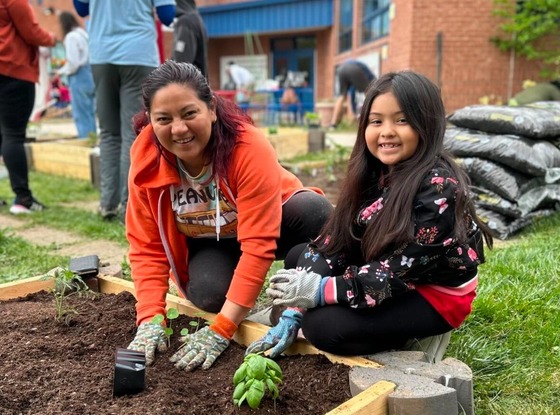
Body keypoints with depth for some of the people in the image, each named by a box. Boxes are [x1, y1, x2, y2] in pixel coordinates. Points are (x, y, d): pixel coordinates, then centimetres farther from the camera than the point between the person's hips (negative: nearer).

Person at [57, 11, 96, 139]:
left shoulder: (71, 37, -11)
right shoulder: (84, 34, 13)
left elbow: (73, 62, -15)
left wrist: (61, 71, 1)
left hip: (79, 78, -8)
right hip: (89, 75, 8)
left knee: (81, 115, -3)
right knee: (90, 113, 12)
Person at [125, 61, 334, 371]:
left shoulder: (250, 149, -34)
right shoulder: (146, 160, -22)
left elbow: (258, 244, -36)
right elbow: (146, 247, -16)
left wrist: (221, 330, -39)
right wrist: (150, 319, -29)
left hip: (272, 225, -2)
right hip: (206, 244, 2)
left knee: (315, 210, -34)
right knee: (207, 292, -31)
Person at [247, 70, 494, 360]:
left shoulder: (438, 188, -27)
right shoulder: (372, 173, -4)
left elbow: (402, 269, -29)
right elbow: (335, 241, -9)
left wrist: (322, 290, -28)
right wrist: (293, 311, -15)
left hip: (436, 295, -8)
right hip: (397, 280, 8)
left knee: (321, 326, -23)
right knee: (298, 258, 6)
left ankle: (418, 335, -1)